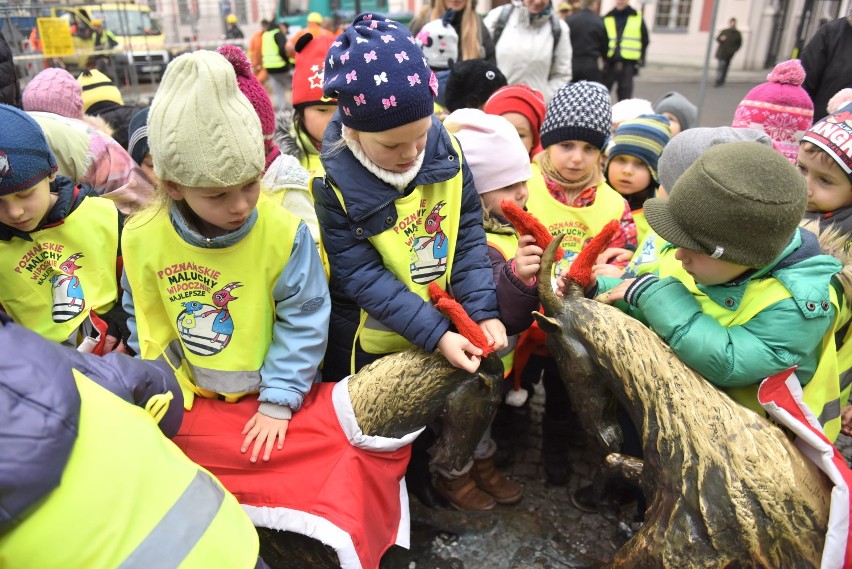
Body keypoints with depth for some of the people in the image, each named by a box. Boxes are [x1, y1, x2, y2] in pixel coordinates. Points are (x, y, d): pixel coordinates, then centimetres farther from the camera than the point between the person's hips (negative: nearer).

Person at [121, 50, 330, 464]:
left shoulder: (283, 232, -24)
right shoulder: (142, 238, -15)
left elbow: (303, 320, -17)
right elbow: (146, 320, 2)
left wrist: (278, 401, -16)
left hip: (273, 398, -2)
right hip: (195, 400, 3)